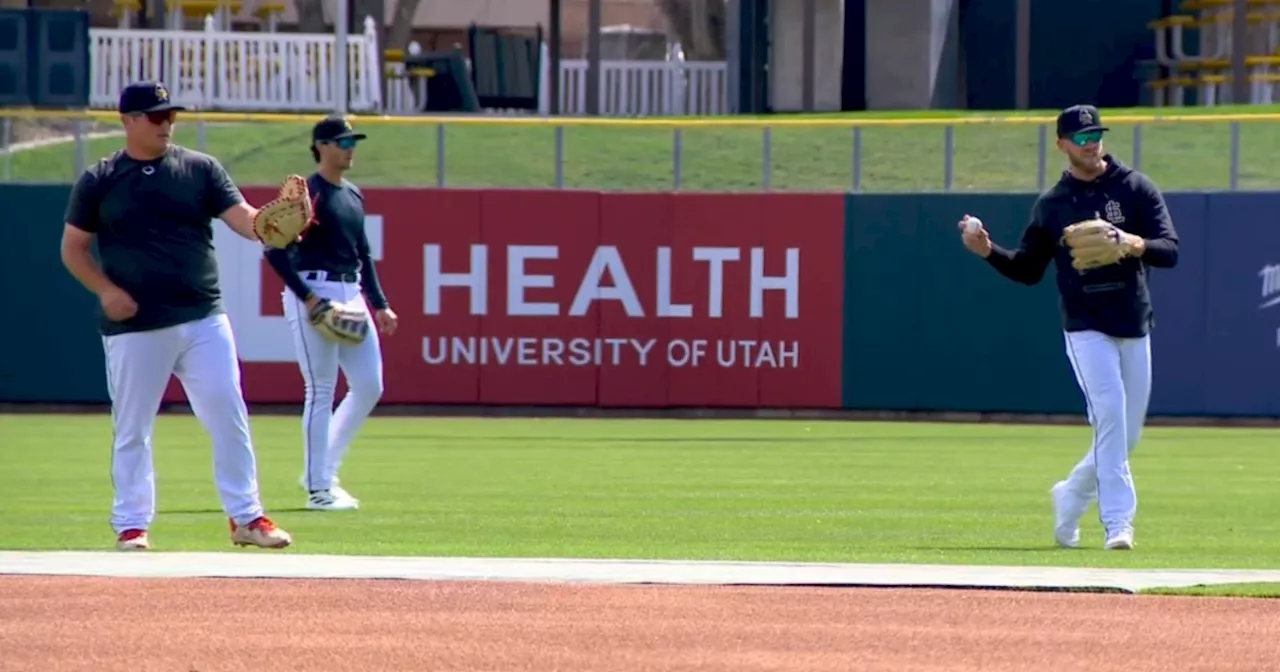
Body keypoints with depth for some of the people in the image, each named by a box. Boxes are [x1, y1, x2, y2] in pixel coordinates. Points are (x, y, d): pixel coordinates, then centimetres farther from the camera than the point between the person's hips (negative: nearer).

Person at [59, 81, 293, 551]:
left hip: (203, 321, 1)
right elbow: (73, 248, 6)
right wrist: (105, 289, -10)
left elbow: (243, 219, -5)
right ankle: (131, 524, 13)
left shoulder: (200, 169, 5)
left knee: (229, 418, -1)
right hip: (134, 327, -1)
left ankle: (246, 517, 8)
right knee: (132, 429, 4)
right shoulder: (99, 181, 2)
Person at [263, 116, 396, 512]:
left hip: (351, 295, 8)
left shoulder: (354, 196, 15)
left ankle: (323, 472, 17)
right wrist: (308, 297, -19)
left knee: (369, 386, 5)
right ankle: (318, 488, -1)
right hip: (313, 292, -8)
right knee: (321, 390, -7)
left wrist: (379, 304, 18)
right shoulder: (306, 194, -9)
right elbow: (275, 250, -14)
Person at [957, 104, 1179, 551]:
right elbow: (1028, 271, 13)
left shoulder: (1136, 189, 2)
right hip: (1086, 327, -2)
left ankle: (1072, 497, 33)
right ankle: (1117, 522, -21)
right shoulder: (1051, 205, 7)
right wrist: (988, 252, -4)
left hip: (1135, 329, 2)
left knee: (1126, 435, 8)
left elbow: (1170, 250, -7)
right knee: (1109, 413, -20)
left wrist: (1134, 244, -27)